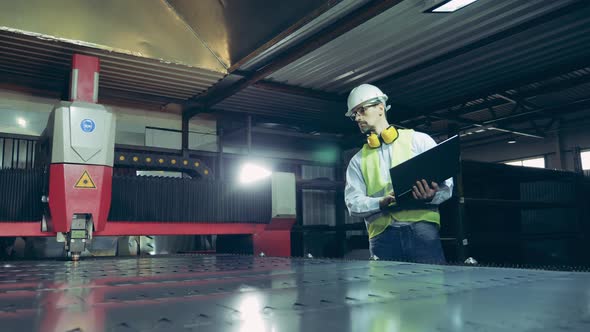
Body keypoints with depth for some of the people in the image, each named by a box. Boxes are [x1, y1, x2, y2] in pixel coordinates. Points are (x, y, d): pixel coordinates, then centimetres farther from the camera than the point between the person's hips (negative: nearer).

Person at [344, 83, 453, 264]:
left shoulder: (419, 140, 10)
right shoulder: (358, 160, 16)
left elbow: (446, 183, 6)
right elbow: (353, 203, 5)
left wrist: (431, 196, -18)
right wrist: (382, 203, -15)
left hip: (421, 228, -1)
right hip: (382, 235, 2)